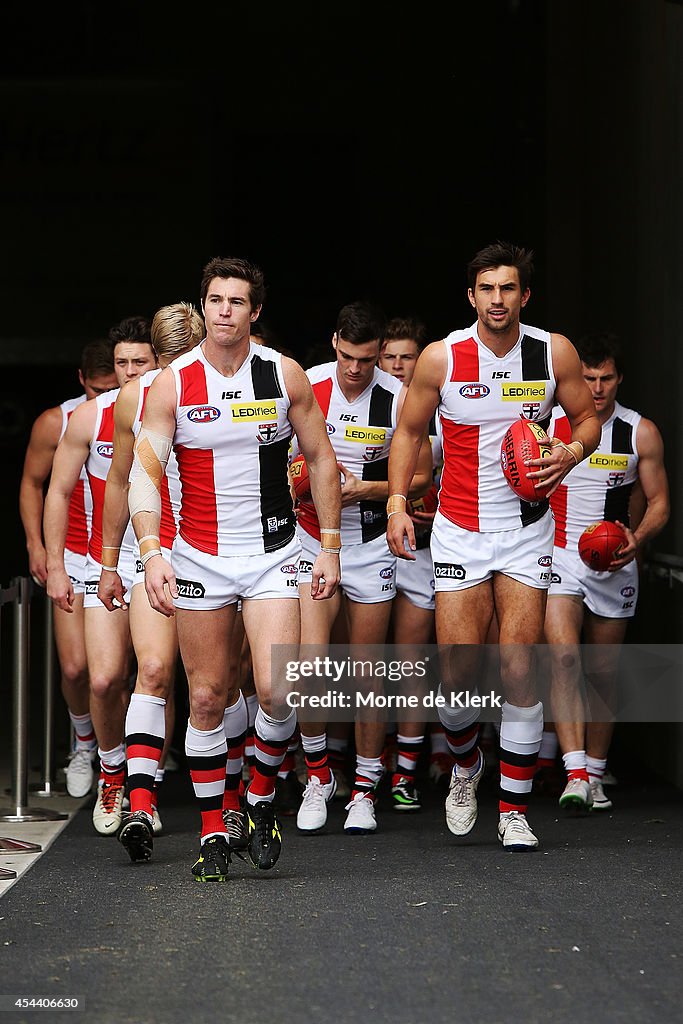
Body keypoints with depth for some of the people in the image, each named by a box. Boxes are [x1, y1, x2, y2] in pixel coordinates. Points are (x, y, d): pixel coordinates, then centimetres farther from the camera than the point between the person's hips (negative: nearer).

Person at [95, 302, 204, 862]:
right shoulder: (135, 396, 0)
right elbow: (120, 483, 11)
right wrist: (109, 562, 14)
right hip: (157, 552, 1)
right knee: (154, 669, -16)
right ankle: (141, 804, -20)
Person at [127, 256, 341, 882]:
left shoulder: (285, 375, -2)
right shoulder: (172, 385, -5)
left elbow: (321, 460, 7)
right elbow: (145, 472, -10)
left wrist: (331, 546, 3)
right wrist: (152, 553, -24)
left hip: (273, 554, 0)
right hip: (200, 557, 0)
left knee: (275, 690, -14)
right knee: (208, 697, 3)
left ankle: (262, 800, 11)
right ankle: (213, 833, 15)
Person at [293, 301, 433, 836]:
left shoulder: (398, 398, -8)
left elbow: (421, 476, 0)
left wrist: (366, 489, -14)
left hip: (372, 545, 0)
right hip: (313, 539, 0)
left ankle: (365, 787, 18)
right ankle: (318, 772, 7)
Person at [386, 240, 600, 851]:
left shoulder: (555, 353, -3)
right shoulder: (441, 358, -5)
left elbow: (587, 418, 10)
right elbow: (410, 431, 7)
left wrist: (572, 451, -12)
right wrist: (397, 502, -3)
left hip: (527, 530, 0)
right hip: (460, 530, 0)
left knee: (520, 669, -7)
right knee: (458, 670, -4)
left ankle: (515, 809, 4)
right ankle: (466, 764, 29)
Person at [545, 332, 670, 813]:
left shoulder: (641, 433, 2)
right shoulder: (546, 425, -1)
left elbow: (659, 502, 7)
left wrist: (637, 539, -13)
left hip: (616, 563, 2)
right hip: (558, 557, -2)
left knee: (604, 674, 9)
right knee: (564, 657, -21)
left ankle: (595, 774, 24)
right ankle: (575, 773, -27)